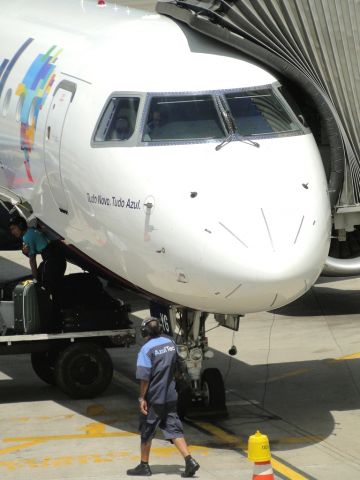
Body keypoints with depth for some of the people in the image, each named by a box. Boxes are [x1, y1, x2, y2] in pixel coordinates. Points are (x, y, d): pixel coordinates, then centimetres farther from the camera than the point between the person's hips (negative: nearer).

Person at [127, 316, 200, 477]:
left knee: (146, 432, 9)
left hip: (153, 398, -5)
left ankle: (144, 466, 19)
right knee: (173, 429, 6)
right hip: (170, 396, 5)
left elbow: (144, 377, -19)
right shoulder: (170, 342, 3)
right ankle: (189, 461, -7)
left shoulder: (147, 349, -17)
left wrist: (142, 398, -13)